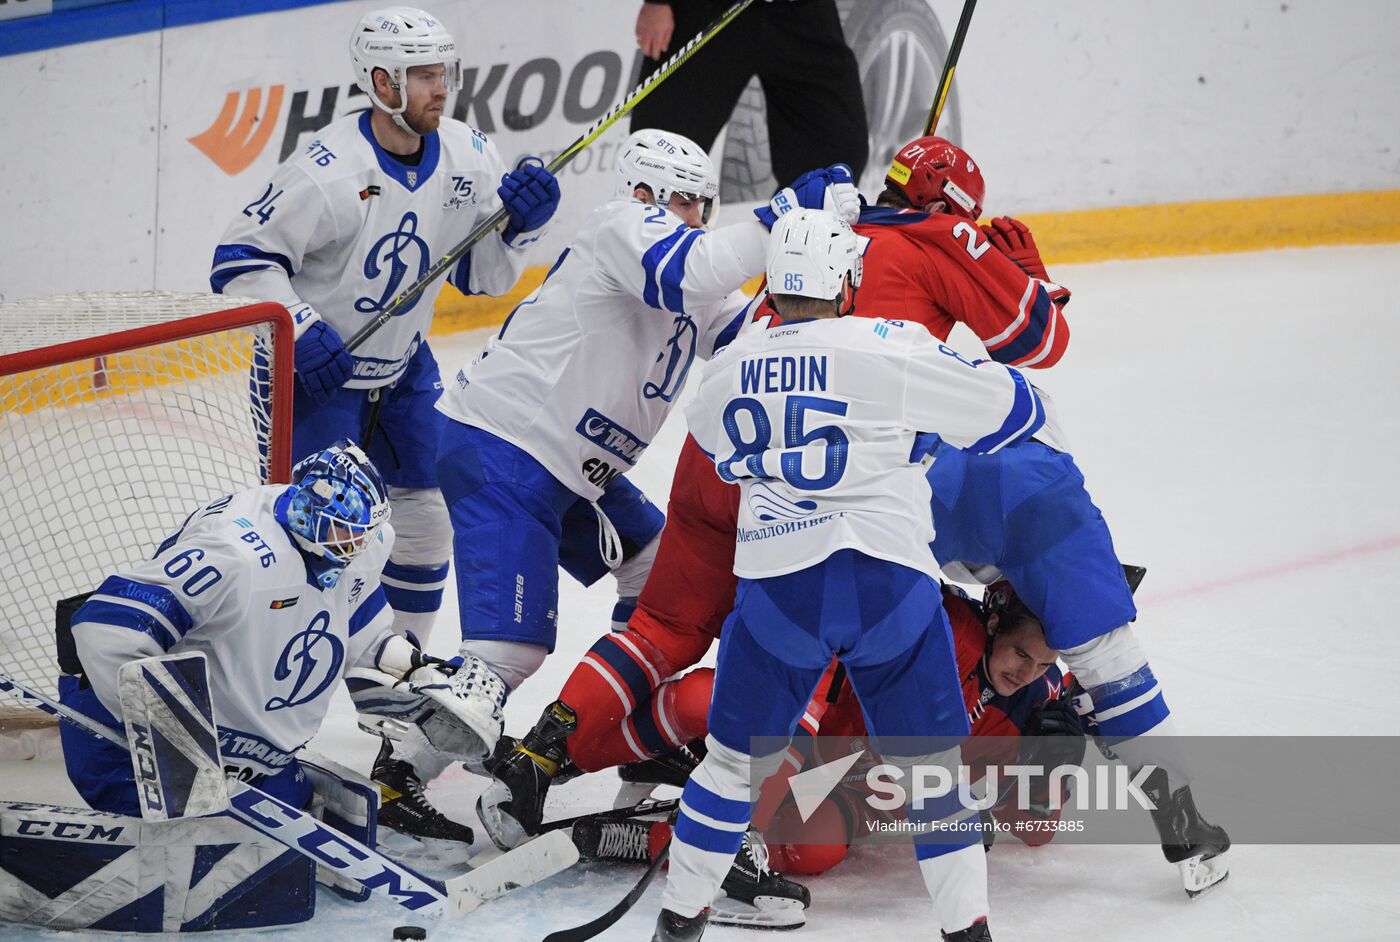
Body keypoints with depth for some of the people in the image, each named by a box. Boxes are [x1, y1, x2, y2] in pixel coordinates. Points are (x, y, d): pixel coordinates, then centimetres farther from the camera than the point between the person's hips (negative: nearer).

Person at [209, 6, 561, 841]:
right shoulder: (329, 170, -25)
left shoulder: (469, 157, -7)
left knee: (427, 518, 13)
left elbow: (482, 276, 2)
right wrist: (301, 331, -28)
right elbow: (243, 259, -19)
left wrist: (519, 222, -16)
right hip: (312, 371, -6)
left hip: (402, 369, 7)